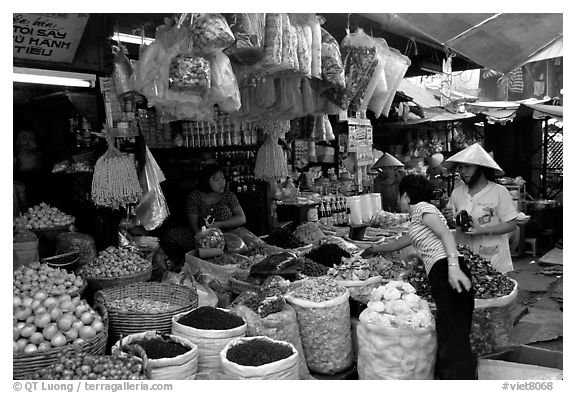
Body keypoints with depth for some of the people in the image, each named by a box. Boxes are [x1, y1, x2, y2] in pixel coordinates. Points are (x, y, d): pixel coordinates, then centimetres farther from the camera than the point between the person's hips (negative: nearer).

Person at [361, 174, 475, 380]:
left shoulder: (421, 208, 3)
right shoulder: (416, 221, 30)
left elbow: (446, 234, -12)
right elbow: (399, 243, 45)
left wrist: (453, 265, -25)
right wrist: (374, 250, 59)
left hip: (445, 272, -9)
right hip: (442, 277, 9)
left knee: (452, 341, -15)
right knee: (456, 340, 8)